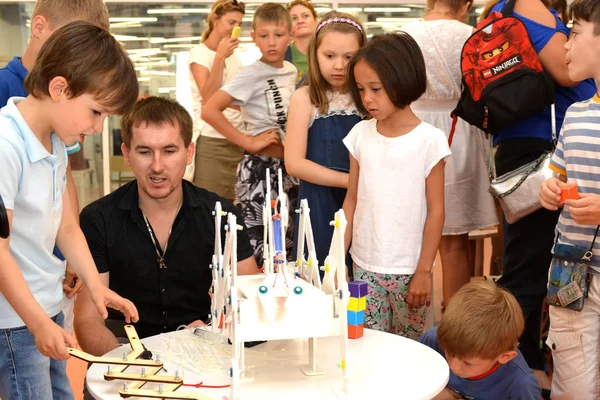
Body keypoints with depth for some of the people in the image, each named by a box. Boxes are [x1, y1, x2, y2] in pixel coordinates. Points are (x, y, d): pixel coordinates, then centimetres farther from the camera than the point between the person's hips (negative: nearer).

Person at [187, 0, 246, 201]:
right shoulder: (199, 53, -4)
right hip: (211, 140, -6)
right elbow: (209, 98, -17)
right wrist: (220, 56, -19)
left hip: (237, 140, 6)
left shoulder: (234, 57, 15)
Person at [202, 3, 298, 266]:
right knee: (255, 248, -4)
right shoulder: (251, 74, -13)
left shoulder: (291, 71, 6)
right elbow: (209, 110, -23)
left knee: (287, 246, 15)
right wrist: (248, 142, -19)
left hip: (288, 167, 7)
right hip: (259, 168, -7)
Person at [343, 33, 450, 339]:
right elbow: (352, 201, 8)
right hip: (365, 266, 3)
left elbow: (436, 211, -6)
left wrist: (424, 271, -7)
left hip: (408, 270, -3)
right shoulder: (360, 134, 2)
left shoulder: (429, 140, -8)